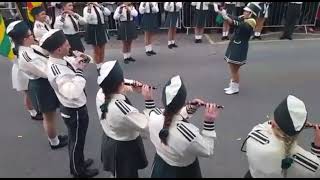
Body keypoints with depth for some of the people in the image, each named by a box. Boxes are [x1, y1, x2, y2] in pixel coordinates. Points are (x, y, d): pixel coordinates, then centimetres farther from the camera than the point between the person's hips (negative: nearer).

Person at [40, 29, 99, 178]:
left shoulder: (61, 60, -5)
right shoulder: (56, 71, -33)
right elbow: (73, 92, -45)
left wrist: (80, 61, -6)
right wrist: (79, 70, -34)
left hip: (75, 108, 8)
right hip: (74, 111, -8)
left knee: (77, 140, 28)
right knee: (76, 142, 15)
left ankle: (79, 162, 51)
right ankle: (78, 171, 39)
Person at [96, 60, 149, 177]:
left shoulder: (101, 94, -17)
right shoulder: (123, 109, -42)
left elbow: (117, 90, 6)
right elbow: (146, 125, -29)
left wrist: (132, 89, -10)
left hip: (109, 142, 7)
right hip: (124, 148, -7)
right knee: (127, 174, 22)